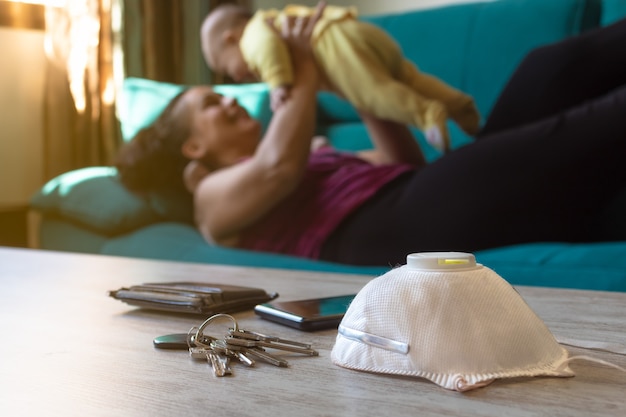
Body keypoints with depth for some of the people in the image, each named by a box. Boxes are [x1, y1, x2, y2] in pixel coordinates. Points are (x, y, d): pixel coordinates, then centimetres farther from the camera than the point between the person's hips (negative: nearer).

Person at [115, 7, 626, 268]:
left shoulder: (313, 156, 36)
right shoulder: (215, 195, 15)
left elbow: (405, 162, 31)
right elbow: (278, 167, -8)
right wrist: (304, 76, 4)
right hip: (385, 227, -8)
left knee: (557, 66, -11)